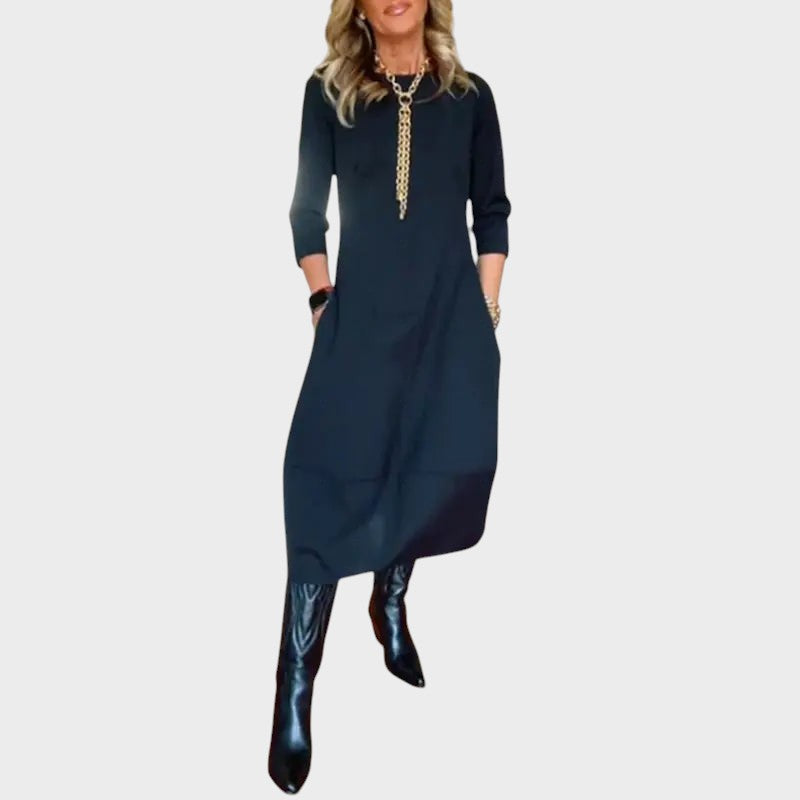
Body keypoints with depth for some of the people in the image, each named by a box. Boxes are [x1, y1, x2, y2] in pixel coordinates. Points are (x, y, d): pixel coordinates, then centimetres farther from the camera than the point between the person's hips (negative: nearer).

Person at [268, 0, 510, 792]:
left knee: (440, 463, -1)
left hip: (448, 310, 2)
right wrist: (321, 298, -3)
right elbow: (307, 209, 6)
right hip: (362, 308, -2)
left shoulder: (469, 95, 8)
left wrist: (485, 313, 2)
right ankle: (294, 689, -6)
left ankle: (391, 603, 29)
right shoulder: (328, 91, 5)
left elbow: (492, 213, 8)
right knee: (333, 481, -9)